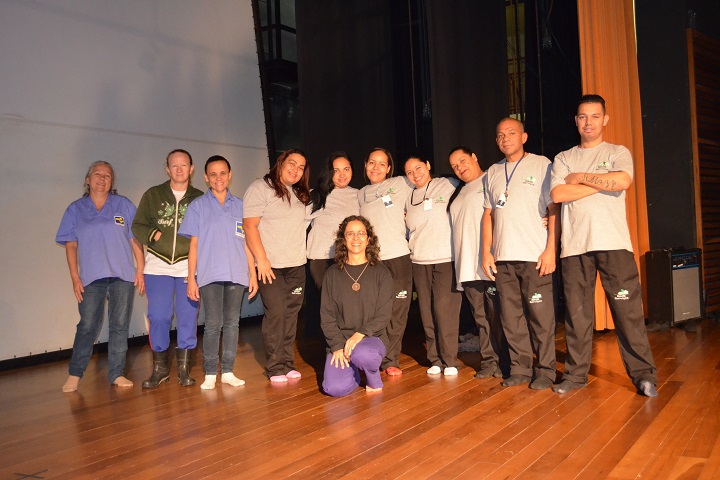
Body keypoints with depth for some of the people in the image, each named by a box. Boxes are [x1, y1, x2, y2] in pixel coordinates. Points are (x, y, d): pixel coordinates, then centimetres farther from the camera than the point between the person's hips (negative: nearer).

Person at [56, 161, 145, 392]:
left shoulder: (124, 205, 7)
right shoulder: (75, 209, 9)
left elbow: (135, 240, 6)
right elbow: (71, 246, 7)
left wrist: (140, 270, -1)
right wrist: (75, 278, -1)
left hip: (123, 276, 1)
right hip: (91, 277, 0)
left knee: (119, 325, 4)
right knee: (87, 326, -1)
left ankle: (117, 373, 13)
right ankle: (74, 374, 13)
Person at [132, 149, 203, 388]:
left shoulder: (199, 198, 7)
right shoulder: (152, 195, 8)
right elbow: (137, 226, 8)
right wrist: (155, 235, -9)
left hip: (188, 266, 0)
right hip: (158, 266, 0)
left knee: (188, 317, 2)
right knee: (158, 317, 2)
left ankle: (184, 368, 15)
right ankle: (160, 368, 17)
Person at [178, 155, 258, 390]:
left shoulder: (240, 206, 12)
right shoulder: (198, 205, 6)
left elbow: (246, 242, 12)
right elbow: (193, 244, 3)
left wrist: (252, 274, 7)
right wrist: (191, 278, -2)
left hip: (237, 275, 2)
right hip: (210, 275, -2)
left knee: (232, 323, 6)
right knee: (213, 325, -3)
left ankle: (227, 371, 15)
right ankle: (210, 374, 8)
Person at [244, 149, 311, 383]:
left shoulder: (300, 194, 18)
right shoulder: (261, 188, -3)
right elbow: (250, 225, -10)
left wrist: (302, 255, 12)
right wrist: (261, 259, -15)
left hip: (296, 266, 6)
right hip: (271, 266, -6)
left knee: (291, 314, 5)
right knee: (276, 313, -8)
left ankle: (288, 364, 13)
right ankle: (275, 368, 2)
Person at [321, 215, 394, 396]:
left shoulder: (381, 272, 2)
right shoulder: (333, 273, 6)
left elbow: (384, 315, -3)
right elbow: (326, 315, 2)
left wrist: (360, 334, -18)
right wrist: (337, 345, -11)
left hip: (372, 337, -1)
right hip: (340, 340, 2)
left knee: (362, 354, -36)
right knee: (334, 388, -21)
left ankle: (374, 380, -1)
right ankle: (354, 369, 14)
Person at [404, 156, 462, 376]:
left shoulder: (448, 186, 3)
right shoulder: (408, 198, 16)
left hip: (446, 258, -4)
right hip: (419, 261, 4)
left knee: (444, 309, -8)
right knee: (426, 311, 3)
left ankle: (450, 360, 3)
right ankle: (435, 359, 14)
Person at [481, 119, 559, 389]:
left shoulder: (541, 165, 3)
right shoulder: (493, 172, 16)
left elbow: (554, 209, -2)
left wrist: (551, 250, -10)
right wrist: (486, 252, 8)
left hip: (534, 256, -4)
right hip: (502, 257, 4)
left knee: (540, 315, -3)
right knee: (511, 317, 6)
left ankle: (545, 370, 10)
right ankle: (520, 368, 17)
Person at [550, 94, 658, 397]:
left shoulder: (618, 153, 12)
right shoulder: (563, 159, 16)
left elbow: (623, 182, -11)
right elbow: (558, 194, -2)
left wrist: (580, 177, -2)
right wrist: (603, 183, -3)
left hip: (613, 243, -1)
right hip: (574, 246, 2)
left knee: (628, 310, -3)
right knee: (577, 313, 3)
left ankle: (643, 374, 7)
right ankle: (576, 374, 13)